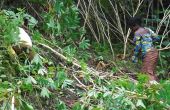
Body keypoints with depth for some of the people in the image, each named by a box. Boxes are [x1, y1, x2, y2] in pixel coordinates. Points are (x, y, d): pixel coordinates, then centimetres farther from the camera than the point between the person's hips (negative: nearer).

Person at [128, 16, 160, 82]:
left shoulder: (137, 33, -7)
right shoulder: (147, 29, 15)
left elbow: (138, 46, -12)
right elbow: (157, 38, 15)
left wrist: (134, 57, -2)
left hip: (148, 54, -9)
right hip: (154, 52, 9)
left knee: (148, 73, -10)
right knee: (152, 73, 14)